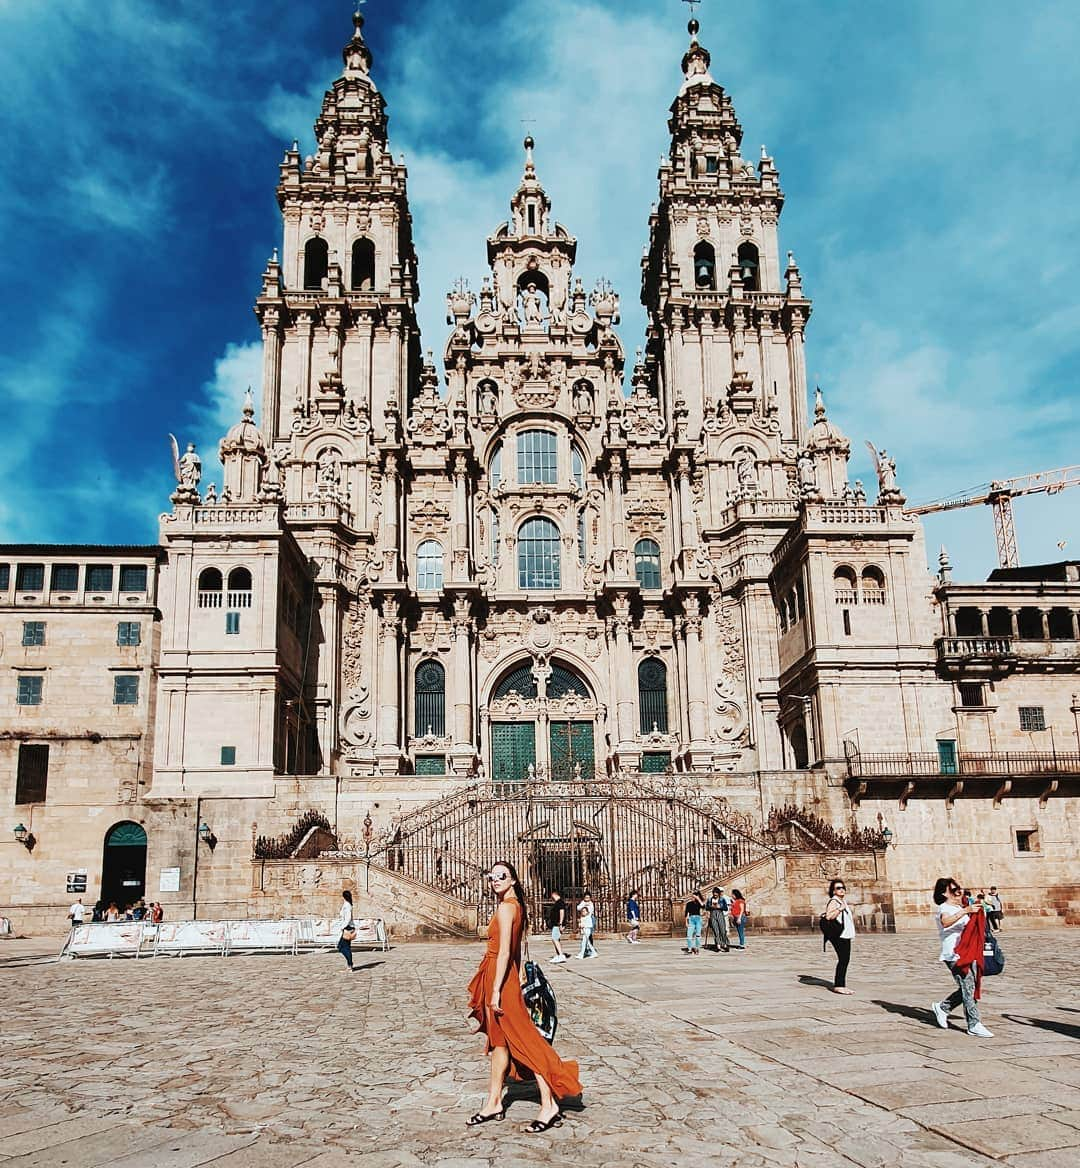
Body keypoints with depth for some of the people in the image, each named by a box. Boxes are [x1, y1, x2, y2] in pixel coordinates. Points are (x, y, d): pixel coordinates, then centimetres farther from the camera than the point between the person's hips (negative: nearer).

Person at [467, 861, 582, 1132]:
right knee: (498, 1041, 15)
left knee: (523, 1040, -6)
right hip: (508, 977, 10)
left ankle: (549, 1105, -2)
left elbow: (504, 952, -21)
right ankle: (493, 1103, 24)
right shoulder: (516, 906, 12)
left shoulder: (505, 907, -16)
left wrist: (496, 991, -21)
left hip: (500, 978, -10)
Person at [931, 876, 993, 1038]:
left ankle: (942, 1008, 26)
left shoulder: (960, 908, 20)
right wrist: (965, 911, -43)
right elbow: (946, 922, -34)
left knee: (968, 988, 9)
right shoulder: (943, 908, -8)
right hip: (954, 955, -9)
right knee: (967, 989, -9)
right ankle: (974, 1025, -2)